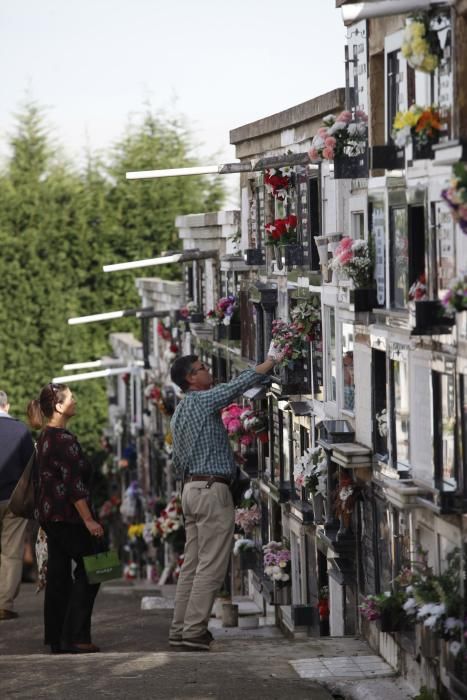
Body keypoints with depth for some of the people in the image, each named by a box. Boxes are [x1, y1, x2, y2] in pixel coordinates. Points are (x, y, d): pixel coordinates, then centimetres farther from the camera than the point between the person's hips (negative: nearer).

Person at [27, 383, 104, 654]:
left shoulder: (46, 438, 14)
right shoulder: (64, 439, -16)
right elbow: (74, 484, -20)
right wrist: (88, 520, -19)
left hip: (50, 515, 10)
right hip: (68, 516, -10)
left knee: (58, 575, 10)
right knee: (88, 572, -5)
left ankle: (57, 638, 11)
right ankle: (75, 637, -8)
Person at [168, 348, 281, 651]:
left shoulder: (179, 412, 19)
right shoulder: (202, 400, -9)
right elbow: (240, 384, -12)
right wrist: (272, 361, -3)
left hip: (191, 487, 10)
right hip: (212, 488, -10)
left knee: (192, 564, 10)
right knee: (211, 566, -9)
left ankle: (180, 629, 9)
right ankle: (194, 631, -12)